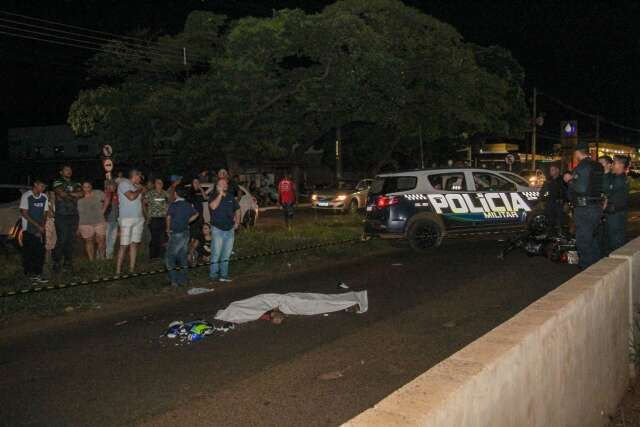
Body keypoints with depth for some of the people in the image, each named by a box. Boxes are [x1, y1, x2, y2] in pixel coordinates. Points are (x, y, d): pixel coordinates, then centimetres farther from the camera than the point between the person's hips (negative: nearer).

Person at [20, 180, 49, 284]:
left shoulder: (44, 197, 5)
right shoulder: (26, 196, -9)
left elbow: (44, 214, 9)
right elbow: (24, 213, -11)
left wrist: (42, 227, -5)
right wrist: (38, 226, -15)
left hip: (40, 230, 5)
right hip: (28, 230, -4)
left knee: (40, 252, 3)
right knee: (28, 253, -3)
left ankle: (37, 274, 11)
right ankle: (30, 274, 5)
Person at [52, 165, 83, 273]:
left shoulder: (75, 184, 19)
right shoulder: (57, 182, 5)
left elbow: (82, 194, 1)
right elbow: (61, 193, -13)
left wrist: (68, 194, -8)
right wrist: (74, 197, -2)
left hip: (74, 215, 5)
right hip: (61, 215, -4)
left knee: (71, 240, 5)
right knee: (61, 240, -10)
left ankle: (68, 262, 12)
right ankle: (57, 263, -4)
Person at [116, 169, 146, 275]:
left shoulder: (137, 186, 16)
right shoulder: (123, 183, -4)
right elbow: (131, 197, -16)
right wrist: (140, 190, 0)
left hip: (139, 219, 7)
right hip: (126, 219, -7)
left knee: (134, 244, 5)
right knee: (124, 246, -8)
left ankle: (132, 269, 9)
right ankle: (118, 271, -4)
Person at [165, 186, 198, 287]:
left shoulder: (173, 205, -13)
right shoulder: (188, 205, 5)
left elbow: (168, 217, -23)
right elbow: (195, 214, 20)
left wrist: (168, 229, -9)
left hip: (176, 234, -6)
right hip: (185, 233, 6)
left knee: (171, 257, 2)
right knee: (183, 256, 12)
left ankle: (174, 280, -3)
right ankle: (183, 280, 16)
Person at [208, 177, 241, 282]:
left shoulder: (231, 197, 10)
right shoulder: (214, 196, -5)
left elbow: (237, 209, 21)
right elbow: (213, 206, -26)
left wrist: (237, 222, 10)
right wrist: (220, 194, -21)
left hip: (230, 229, 5)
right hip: (218, 229, -5)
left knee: (227, 253, 10)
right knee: (216, 253, -7)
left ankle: (224, 274, 19)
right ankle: (213, 275, 1)